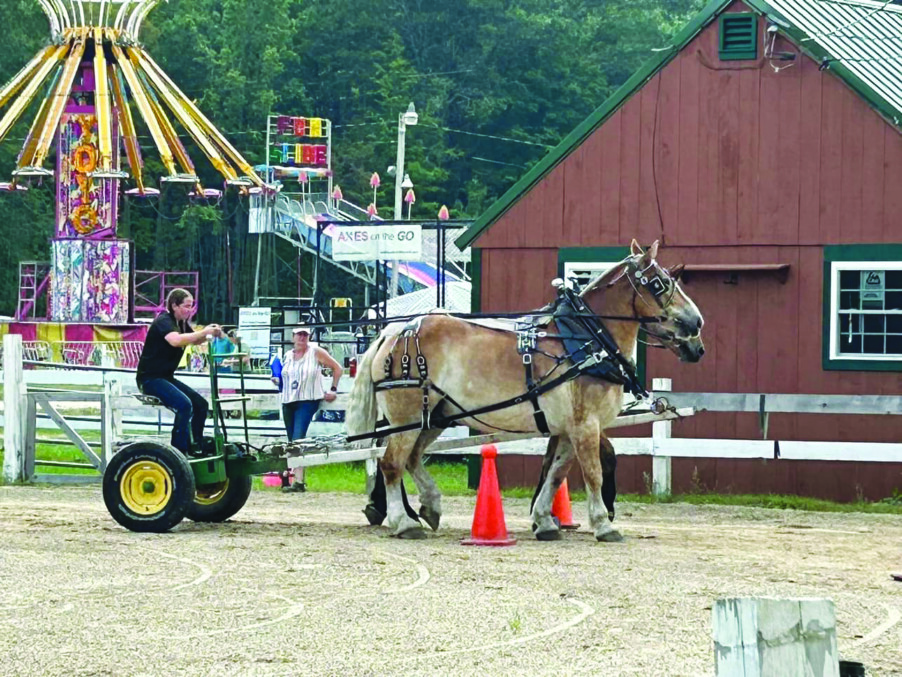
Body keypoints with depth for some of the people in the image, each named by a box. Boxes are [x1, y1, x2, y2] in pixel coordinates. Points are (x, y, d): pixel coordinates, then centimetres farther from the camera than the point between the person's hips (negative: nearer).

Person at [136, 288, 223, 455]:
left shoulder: (181, 323, 11)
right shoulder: (163, 322, -17)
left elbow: (195, 341, 14)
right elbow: (176, 340, -37)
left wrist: (209, 333, -8)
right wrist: (204, 332, -36)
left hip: (166, 377, 9)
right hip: (150, 378, -9)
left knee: (201, 404, 1)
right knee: (184, 404, -27)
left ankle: (197, 448, 7)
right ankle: (179, 452, -23)